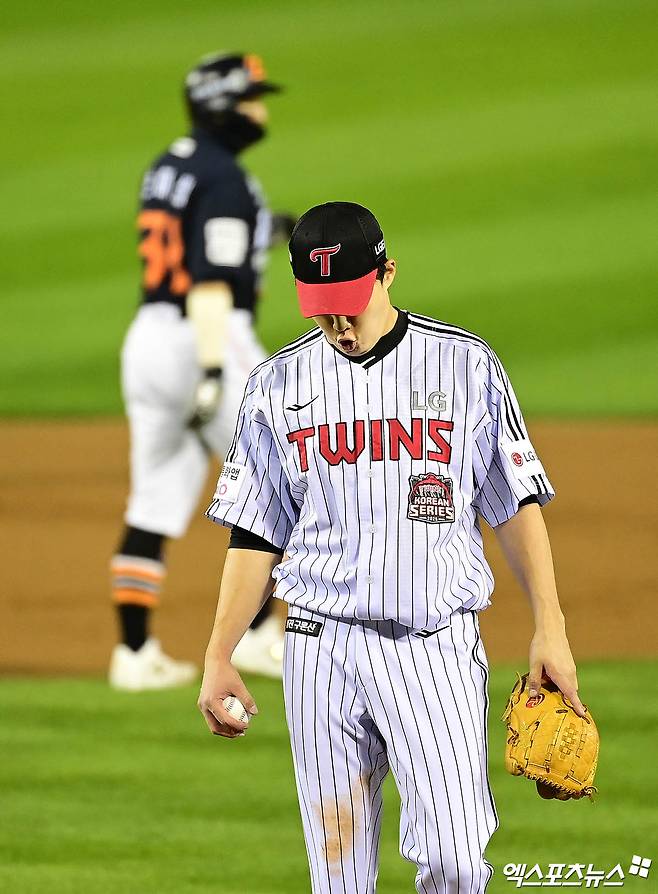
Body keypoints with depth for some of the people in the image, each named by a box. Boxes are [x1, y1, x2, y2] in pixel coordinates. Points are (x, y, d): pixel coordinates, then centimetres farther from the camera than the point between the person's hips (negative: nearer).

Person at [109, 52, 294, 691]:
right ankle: (257, 635, 5)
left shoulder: (166, 167, 13)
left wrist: (259, 237, 29)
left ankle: (134, 652, 6)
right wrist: (214, 373, -26)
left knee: (155, 502, 9)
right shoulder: (224, 179, -14)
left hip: (146, 342, 8)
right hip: (210, 342, -8)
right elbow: (210, 281, -22)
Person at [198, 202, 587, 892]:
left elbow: (516, 505, 5)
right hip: (322, 647, 2)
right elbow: (256, 536, 10)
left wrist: (549, 629, -2)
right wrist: (217, 657, 3)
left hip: (437, 647, -2)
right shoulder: (279, 384, 7)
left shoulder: (466, 365, 2)